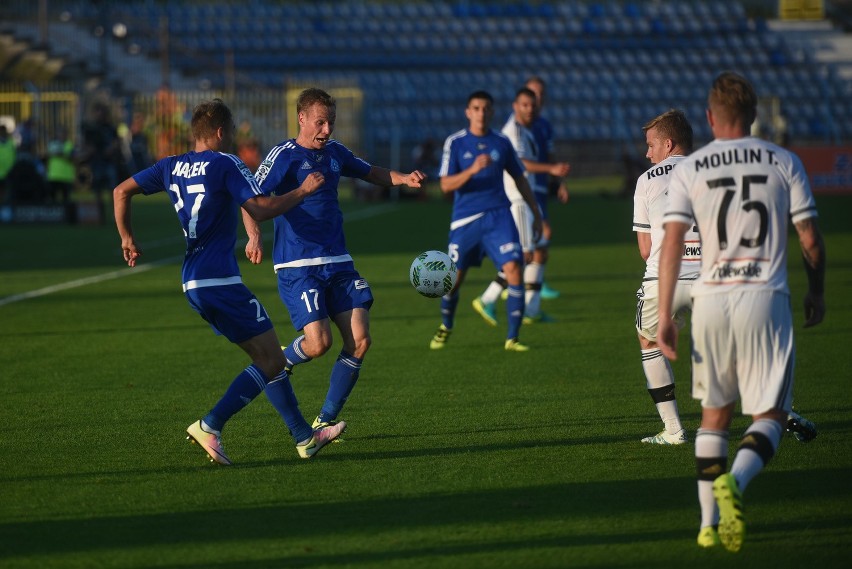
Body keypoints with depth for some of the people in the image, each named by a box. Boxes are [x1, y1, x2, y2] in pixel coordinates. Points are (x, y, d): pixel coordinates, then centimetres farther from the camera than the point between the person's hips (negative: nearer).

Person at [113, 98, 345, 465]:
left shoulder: (172, 167, 12)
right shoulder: (225, 164, -9)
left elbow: (122, 191, 13)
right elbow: (260, 210, -17)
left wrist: (127, 238, 18)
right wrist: (303, 192, -5)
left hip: (193, 284, 9)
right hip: (220, 280, -9)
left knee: (267, 359, 15)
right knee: (272, 361, -4)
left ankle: (305, 437, 16)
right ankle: (210, 426, -13)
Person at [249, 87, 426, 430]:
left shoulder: (334, 152, 12)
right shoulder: (285, 155, -8)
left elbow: (371, 173, 29)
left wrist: (403, 179, 10)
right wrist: (254, 236, -34)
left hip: (338, 262, 6)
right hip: (298, 266, -6)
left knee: (360, 340, -6)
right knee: (319, 342, -18)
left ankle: (326, 421, 5)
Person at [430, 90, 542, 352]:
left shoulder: (501, 143, 5)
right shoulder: (455, 143, -2)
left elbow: (520, 179, 16)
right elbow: (446, 185, -10)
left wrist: (536, 214, 16)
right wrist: (472, 170, -26)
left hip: (498, 216, 1)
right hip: (465, 220, -1)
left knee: (513, 270, -15)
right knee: (454, 279, 6)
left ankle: (512, 338, -8)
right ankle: (445, 327, 35)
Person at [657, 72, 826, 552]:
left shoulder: (688, 170, 4)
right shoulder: (784, 163, 4)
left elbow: (672, 245, -3)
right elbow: (811, 240, 5)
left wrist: (665, 315, -2)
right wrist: (816, 293, 20)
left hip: (712, 297, 2)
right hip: (766, 297, -2)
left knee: (715, 412, 16)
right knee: (770, 413, 3)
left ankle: (710, 521, 12)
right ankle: (734, 482, -26)